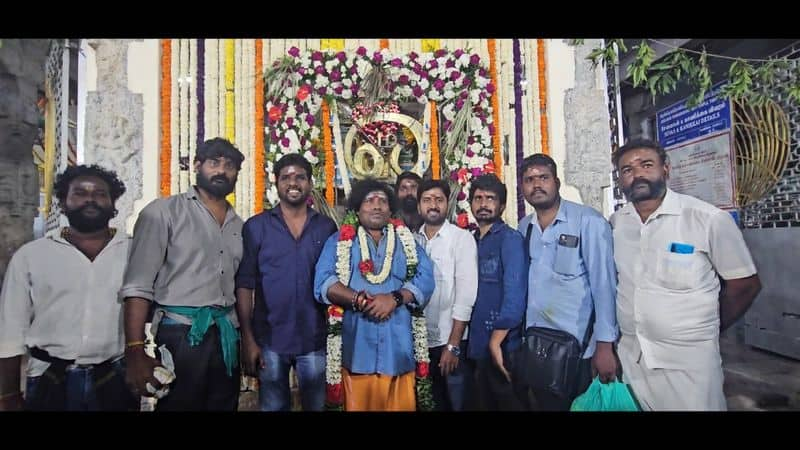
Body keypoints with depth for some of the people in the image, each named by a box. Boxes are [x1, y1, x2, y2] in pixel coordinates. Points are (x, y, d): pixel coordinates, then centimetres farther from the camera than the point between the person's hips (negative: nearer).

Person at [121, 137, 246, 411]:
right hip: (181, 334, -5)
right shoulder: (163, 212, -2)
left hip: (227, 336, 5)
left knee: (224, 406, 13)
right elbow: (138, 286, -9)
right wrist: (136, 351, -16)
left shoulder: (239, 226, 13)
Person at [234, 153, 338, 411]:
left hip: (314, 340, 1)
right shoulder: (256, 226, -2)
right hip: (270, 340, -1)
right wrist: (248, 339, -8)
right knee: (273, 406, 16)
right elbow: (244, 284, -3)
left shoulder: (327, 227, 2)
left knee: (316, 406, 15)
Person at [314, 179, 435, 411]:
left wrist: (394, 299, -16)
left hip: (398, 345, 2)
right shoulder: (339, 241, 9)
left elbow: (425, 279, 0)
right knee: (359, 406, 7)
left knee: (401, 406, 9)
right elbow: (323, 283, -4)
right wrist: (360, 300, -18)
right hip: (358, 346, -1)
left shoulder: (407, 241, 13)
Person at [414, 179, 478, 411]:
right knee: (434, 402, 18)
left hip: (452, 340, -3)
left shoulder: (462, 238, -8)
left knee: (456, 402, 11)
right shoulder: (412, 240, 3)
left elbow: (466, 295, -12)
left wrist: (452, 345, -14)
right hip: (420, 339, 3)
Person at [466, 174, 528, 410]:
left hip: (503, 345, -6)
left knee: (508, 402, 9)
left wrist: (496, 340, -21)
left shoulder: (510, 239, -10)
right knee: (481, 403, 19)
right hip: (477, 343, 6)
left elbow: (515, 293, -19)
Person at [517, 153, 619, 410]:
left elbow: (603, 284, -12)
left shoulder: (588, 221, -11)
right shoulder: (523, 228, 4)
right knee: (546, 405, 19)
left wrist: (605, 344, -13)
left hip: (578, 347, -4)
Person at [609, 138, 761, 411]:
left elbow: (745, 285, -2)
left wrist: (705, 331, 6)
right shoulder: (615, 223, 0)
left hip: (689, 360, -3)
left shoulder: (709, 219, -11)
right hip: (629, 356, 4)